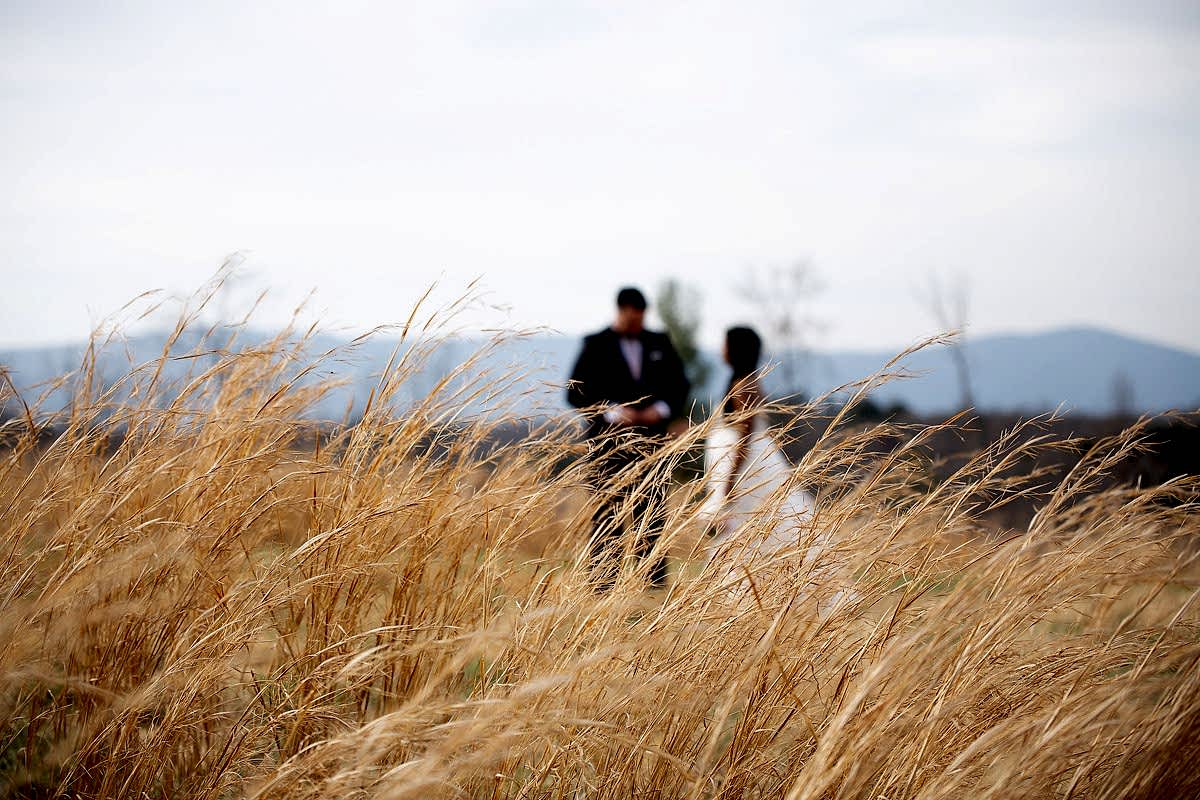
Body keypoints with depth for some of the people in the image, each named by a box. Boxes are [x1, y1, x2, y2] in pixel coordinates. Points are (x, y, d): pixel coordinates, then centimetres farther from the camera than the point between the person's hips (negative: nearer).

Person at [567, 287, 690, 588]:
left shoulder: (660, 344, 12)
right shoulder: (597, 345, 2)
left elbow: (680, 385, 16)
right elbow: (576, 392, -2)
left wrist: (661, 409, -4)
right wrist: (613, 412, -14)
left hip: (651, 443, 3)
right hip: (608, 443, -2)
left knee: (651, 515, 0)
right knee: (608, 517, -1)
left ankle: (655, 584, 1)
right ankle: (605, 584, 0)